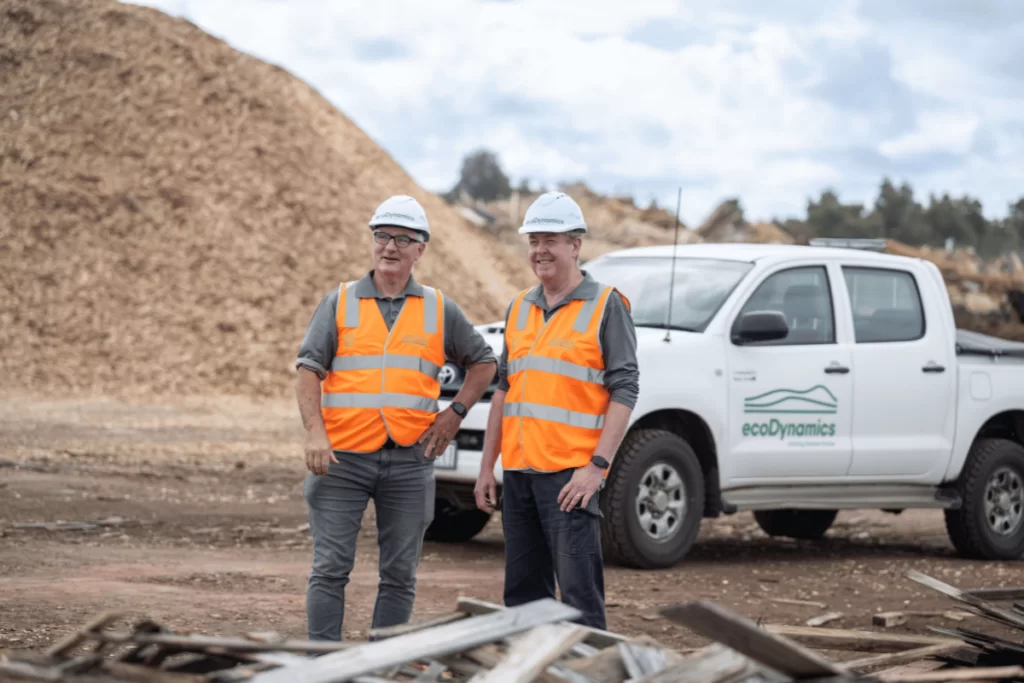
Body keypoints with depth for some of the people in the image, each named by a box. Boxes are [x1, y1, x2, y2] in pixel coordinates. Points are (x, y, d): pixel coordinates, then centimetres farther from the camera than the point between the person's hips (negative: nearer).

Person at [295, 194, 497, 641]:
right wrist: (314, 432, -16)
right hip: (342, 457, -2)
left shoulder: (440, 310, 9)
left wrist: (455, 413, 5)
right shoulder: (339, 303, 5)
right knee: (330, 569, -4)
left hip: (409, 460, 2)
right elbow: (308, 369, -1)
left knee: (399, 575, 5)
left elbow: (483, 362, 20)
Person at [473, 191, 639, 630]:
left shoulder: (605, 305, -3)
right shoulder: (520, 308, 16)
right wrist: (487, 467, 15)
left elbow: (624, 391, -8)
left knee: (579, 590, -10)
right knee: (523, 591, 10)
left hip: (571, 475, -7)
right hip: (518, 473, 7)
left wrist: (598, 466, -16)